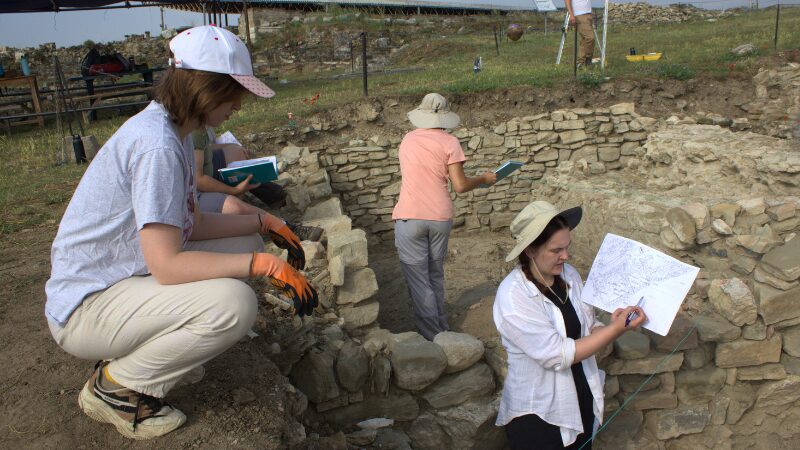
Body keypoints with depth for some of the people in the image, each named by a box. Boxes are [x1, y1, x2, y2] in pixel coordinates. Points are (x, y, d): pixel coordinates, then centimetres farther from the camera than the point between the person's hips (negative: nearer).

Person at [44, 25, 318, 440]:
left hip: (124, 281, 10)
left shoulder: (172, 132, 6)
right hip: (85, 308, -10)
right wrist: (266, 265, -25)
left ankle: (131, 355, 10)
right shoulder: (157, 145, -25)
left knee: (244, 245, 8)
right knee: (234, 304, -29)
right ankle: (114, 387, -4)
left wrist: (264, 223, 7)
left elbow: (191, 225, 11)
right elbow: (167, 264, -29)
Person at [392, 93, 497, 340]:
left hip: (409, 218, 0)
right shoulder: (449, 142, -2)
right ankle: (441, 327, 29)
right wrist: (484, 179, 10)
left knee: (418, 280, 4)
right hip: (440, 217, 1)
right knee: (436, 276, 19)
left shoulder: (408, 139, 8)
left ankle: (433, 337, 6)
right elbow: (460, 185, -7)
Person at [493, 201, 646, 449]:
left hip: (582, 404, 6)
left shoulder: (569, 275, -3)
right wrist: (616, 329, -24)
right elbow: (558, 355, -24)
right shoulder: (513, 296, -23)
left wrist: (614, 326, -16)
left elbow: (587, 330, 5)